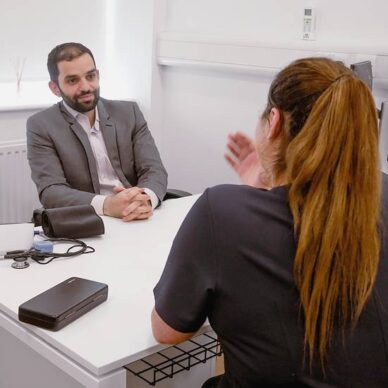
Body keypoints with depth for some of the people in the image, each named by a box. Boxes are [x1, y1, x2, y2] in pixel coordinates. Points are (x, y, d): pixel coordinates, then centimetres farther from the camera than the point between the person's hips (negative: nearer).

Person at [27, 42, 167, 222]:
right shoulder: (41, 126, 1)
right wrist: (106, 205, -27)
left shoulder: (128, 112, 9)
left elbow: (154, 170, 1)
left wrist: (146, 198, -22)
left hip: (138, 219, 2)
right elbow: (51, 191, -10)